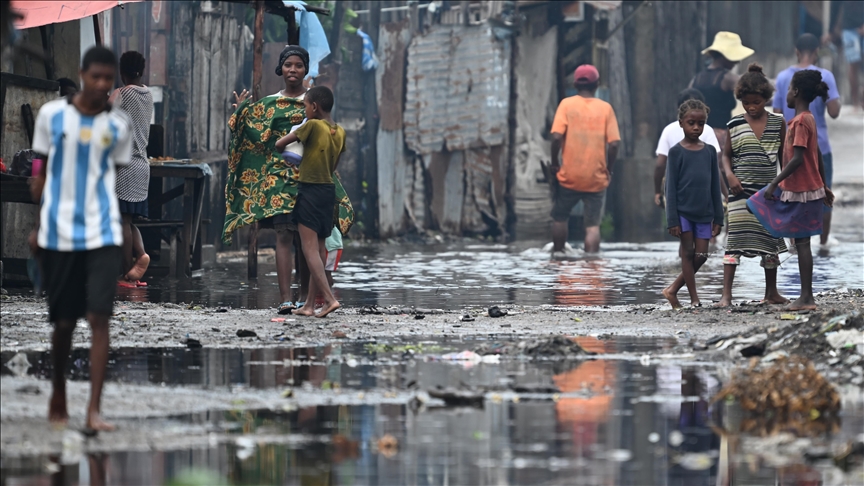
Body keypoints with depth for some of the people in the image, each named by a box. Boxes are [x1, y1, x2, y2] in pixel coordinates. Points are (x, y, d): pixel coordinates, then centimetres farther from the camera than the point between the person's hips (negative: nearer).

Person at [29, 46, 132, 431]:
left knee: (99, 317, -11)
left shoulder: (118, 125, 4)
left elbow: (120, 177, 10)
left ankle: (94, 410, -11)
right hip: (58, 233, 0)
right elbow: (40, 173, 7)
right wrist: (37, 223, 5)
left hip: (103, 235, 0)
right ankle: (58, 395, 32)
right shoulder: (52, 114, 1)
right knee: (63, 320, 8)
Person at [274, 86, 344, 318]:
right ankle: (310, 305, 13)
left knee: (310, 249, -8)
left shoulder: (312, 125, -13)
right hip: (329, 190, 7)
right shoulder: (340, 132, 6)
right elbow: (333, 166, 12)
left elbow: (279, 144, -7)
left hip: (310, 190, -7)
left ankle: (329, 298, -20)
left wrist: (282, 149, 15)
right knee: (319, 249, 10)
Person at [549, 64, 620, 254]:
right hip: (597, 178, 1)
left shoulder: (567, 104, -2)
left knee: (559, 217, 18)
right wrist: (608, 169, 9)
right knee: (593, 224, 2)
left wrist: (555, 163, 1)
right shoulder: (605, 108, 1)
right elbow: (614, 143, -5)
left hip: (570, 176, 0)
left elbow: (557, 137, -12)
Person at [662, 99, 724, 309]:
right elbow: (671, 187, -4)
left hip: (703, 212, 4)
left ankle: (673, 289, 15)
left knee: (701, 255, 1)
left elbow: (715, 187, 11)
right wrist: (672, 220, -10)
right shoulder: (676, 152, -3)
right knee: (688, 252, -1)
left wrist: (718, 218, 8)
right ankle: (694, 298, 4)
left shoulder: (709, 151, 7)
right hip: (683, 210, -4)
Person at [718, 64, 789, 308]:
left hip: (768, 190, 2)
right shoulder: (736, 124, 1)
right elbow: (726, 154, 5)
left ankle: (771, 292, 22)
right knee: (735, 240, -9)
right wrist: (730, 174, -13)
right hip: (741, 191, -2)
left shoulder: (778, 124, 5)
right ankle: (726, 294, -11)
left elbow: (783, 157, 11)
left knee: (770, 240, 9)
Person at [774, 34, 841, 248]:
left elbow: (777, 115, 2)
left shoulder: (783, 77, 1)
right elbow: (834, 111, -14)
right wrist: (835, 99, 6)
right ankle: (824, 242, 12)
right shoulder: (824, 77, -10)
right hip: (818, 146, -3)